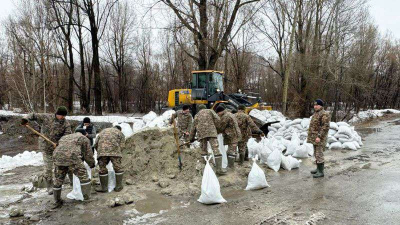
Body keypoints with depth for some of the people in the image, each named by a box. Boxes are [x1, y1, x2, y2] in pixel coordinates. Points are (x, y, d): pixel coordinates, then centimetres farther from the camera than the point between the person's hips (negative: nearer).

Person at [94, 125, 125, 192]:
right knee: (118, 168, 8)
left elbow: (96, 144, 24)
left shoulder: (103, 131, 34)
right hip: (114, 151, -3)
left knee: (102, 169, 10)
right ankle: (118, 186, 13)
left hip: (101, 151, 3)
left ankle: (103, 187, 17)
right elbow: (121, 146, 10)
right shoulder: (120, 133, 24)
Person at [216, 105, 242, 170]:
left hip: (232, 137, -11)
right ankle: (231, 165, 23)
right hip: (235, 135, 11)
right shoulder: (230, 114, 19)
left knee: (231, 151, -8)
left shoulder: (225, 117, -15)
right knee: (232, 151, 15)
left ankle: (230, 166, -5)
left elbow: (220, 127, -12)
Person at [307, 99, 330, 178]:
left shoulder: (324, 114, -15)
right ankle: (318, 169, 23)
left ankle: (321, 172, -3)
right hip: (315, 137, 10)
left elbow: (325, 127, -21)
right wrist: (311, 136, 20)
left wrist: (319, 137, -25)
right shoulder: (316, 114, 15)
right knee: (316, 154, 14)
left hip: (319, 138, -10)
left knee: (319, 154, -8)